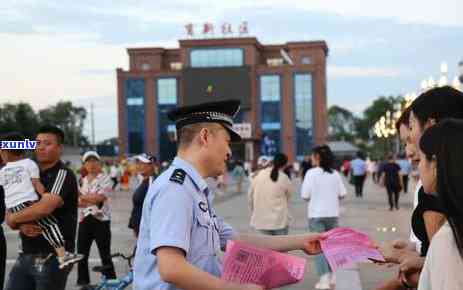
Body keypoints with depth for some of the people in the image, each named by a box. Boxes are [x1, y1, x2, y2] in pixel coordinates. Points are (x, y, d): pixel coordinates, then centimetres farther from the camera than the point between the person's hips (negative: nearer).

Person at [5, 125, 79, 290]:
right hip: (26, 256, 7)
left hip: (53, 258, -7)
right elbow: (11, 215, 10)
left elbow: (44, 207, -27)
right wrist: (21, 225, -14)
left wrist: (13, 219, -10)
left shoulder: (63, 175, -10)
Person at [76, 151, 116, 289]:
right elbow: (77, 202, 4)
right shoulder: (81, 181, 13)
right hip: (84, 220, 5)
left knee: (105, 255, 0)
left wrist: (82, 197, -8)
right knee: (81, 254, 7)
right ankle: (83, 283, 18)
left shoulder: (105, 179, -2)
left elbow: (99, 197, -17)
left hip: (101, 220, -5)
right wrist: (92, 199, -13)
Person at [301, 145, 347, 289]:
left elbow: (305, 195, -12)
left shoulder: (311, 173, -10)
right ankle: (333, 276, 21)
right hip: (333, 214, 4)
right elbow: (342, 193, 1)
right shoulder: (335, 173, 1)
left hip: (316, 215, -4)